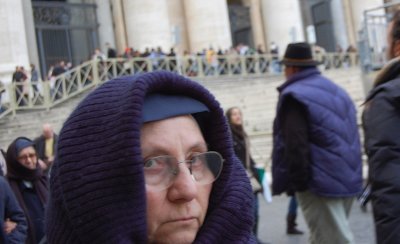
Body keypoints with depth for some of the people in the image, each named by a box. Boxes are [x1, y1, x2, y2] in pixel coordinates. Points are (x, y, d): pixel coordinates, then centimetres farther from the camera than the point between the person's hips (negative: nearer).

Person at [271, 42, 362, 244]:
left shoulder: (294, 95, -10)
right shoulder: (337, 91, 18)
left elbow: (295, 144, -20)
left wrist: (297, 181, -14)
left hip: (321, 183, -9)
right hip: (347, 180, 9)